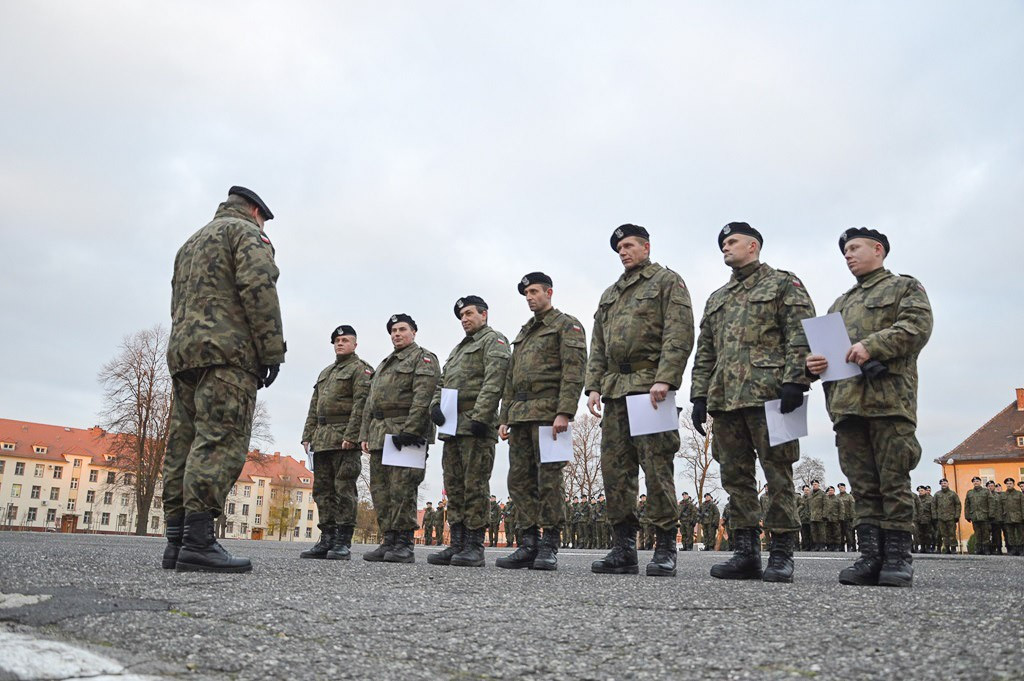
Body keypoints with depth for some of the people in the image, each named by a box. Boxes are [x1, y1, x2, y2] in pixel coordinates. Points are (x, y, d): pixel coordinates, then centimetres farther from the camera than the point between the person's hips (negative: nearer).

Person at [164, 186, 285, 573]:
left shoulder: (190, 244, 32)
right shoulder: (246, 232, 5)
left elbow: (177, 305, 26)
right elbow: (258, 289, -12)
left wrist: (186, 355, 20)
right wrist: (273, 351, -12)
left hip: (182, 352, 9)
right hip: (227, 351, -9)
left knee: (183, 447, 4)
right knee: (220, 444, -15)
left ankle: (176, 541, 2)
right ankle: (198, 542, -23)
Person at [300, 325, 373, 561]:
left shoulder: (360, 369, 1)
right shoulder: (325, 372, 25)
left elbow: (361, 404, -11)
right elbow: (314, 407, 24)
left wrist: (351, 435, -20)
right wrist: (308, 436, 14)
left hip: (345, 439, -8)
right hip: (321, 439, 8)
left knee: (344, 489, -8)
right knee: (323, 489, 6)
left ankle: (343, 542, -6)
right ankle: (326, 539, 10)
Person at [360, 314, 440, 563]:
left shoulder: (423, 358, 1)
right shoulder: (383, 365, 27)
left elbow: (423, 396, -13)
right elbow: (370, 402, 25)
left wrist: (410, 430, -22)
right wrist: (365, 434, 14)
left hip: (407, 431, -8)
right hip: (379, 434, 8)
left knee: (402, 489, -11)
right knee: (380, 490, 5)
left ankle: (404, 545, -7)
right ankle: (389, 541, 10)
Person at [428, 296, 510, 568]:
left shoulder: (493, 340, 2)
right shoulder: (458, 348, 29)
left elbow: (494, 381, -13)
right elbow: (442, 382, 24)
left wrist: (480, 417, -22)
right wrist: (435, 406, 3)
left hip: (476, 425, -9)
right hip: (452, 427, 9)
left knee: (475, 486, -8)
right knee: (454, 488, 7)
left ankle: (474, 547, -6)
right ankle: (456, 545, 11)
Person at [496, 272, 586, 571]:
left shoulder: (567, 325, 2)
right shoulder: (523, 333, 26)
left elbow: (573, 371, -10)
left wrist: (564, 412, -20)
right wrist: (505, 418, 17)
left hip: (548, 411, -8)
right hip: (520, 415, 8)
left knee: (548, 479, -7)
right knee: (519, 479, 4)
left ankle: (549, 546, -1)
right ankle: (529, 544, 9)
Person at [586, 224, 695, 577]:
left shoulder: (668, 281, 6)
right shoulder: (610, 294, 25)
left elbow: (679, 334, -8)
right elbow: (597, 346, 21)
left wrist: (664, 379, -19)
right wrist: (594, 386, 8)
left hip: (650, 386, -6)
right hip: (615, 390, 7)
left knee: (656, 465, -7)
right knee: (615, 467, 4)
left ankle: (665, 549, 1)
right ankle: (623, 548, 10)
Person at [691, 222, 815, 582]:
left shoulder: (784, 283, 8)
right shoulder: (716, 299, 26)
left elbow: (801, 335, -5)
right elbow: (704, 353, 22)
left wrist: (794, 381, -16)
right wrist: (699, 396, 13)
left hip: (769, 395, -6)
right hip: (725, 400, 6)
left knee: (777, 474, -3)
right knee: (735, 478, 5)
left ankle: (781, 554, 3)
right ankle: (745, 553, 11)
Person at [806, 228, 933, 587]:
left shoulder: (905, 287, 13)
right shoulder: (840, 303, 30)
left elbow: (917, 327, -5)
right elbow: (824, 344, 25)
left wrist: (872, 345, -18)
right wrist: (814, 362, 2)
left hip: (889, 398, -5)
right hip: (845, 400, 5)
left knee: (893, 480, -5)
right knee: (863, 485, 3)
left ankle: (898, 557, 0)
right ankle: (870, 556, 5)